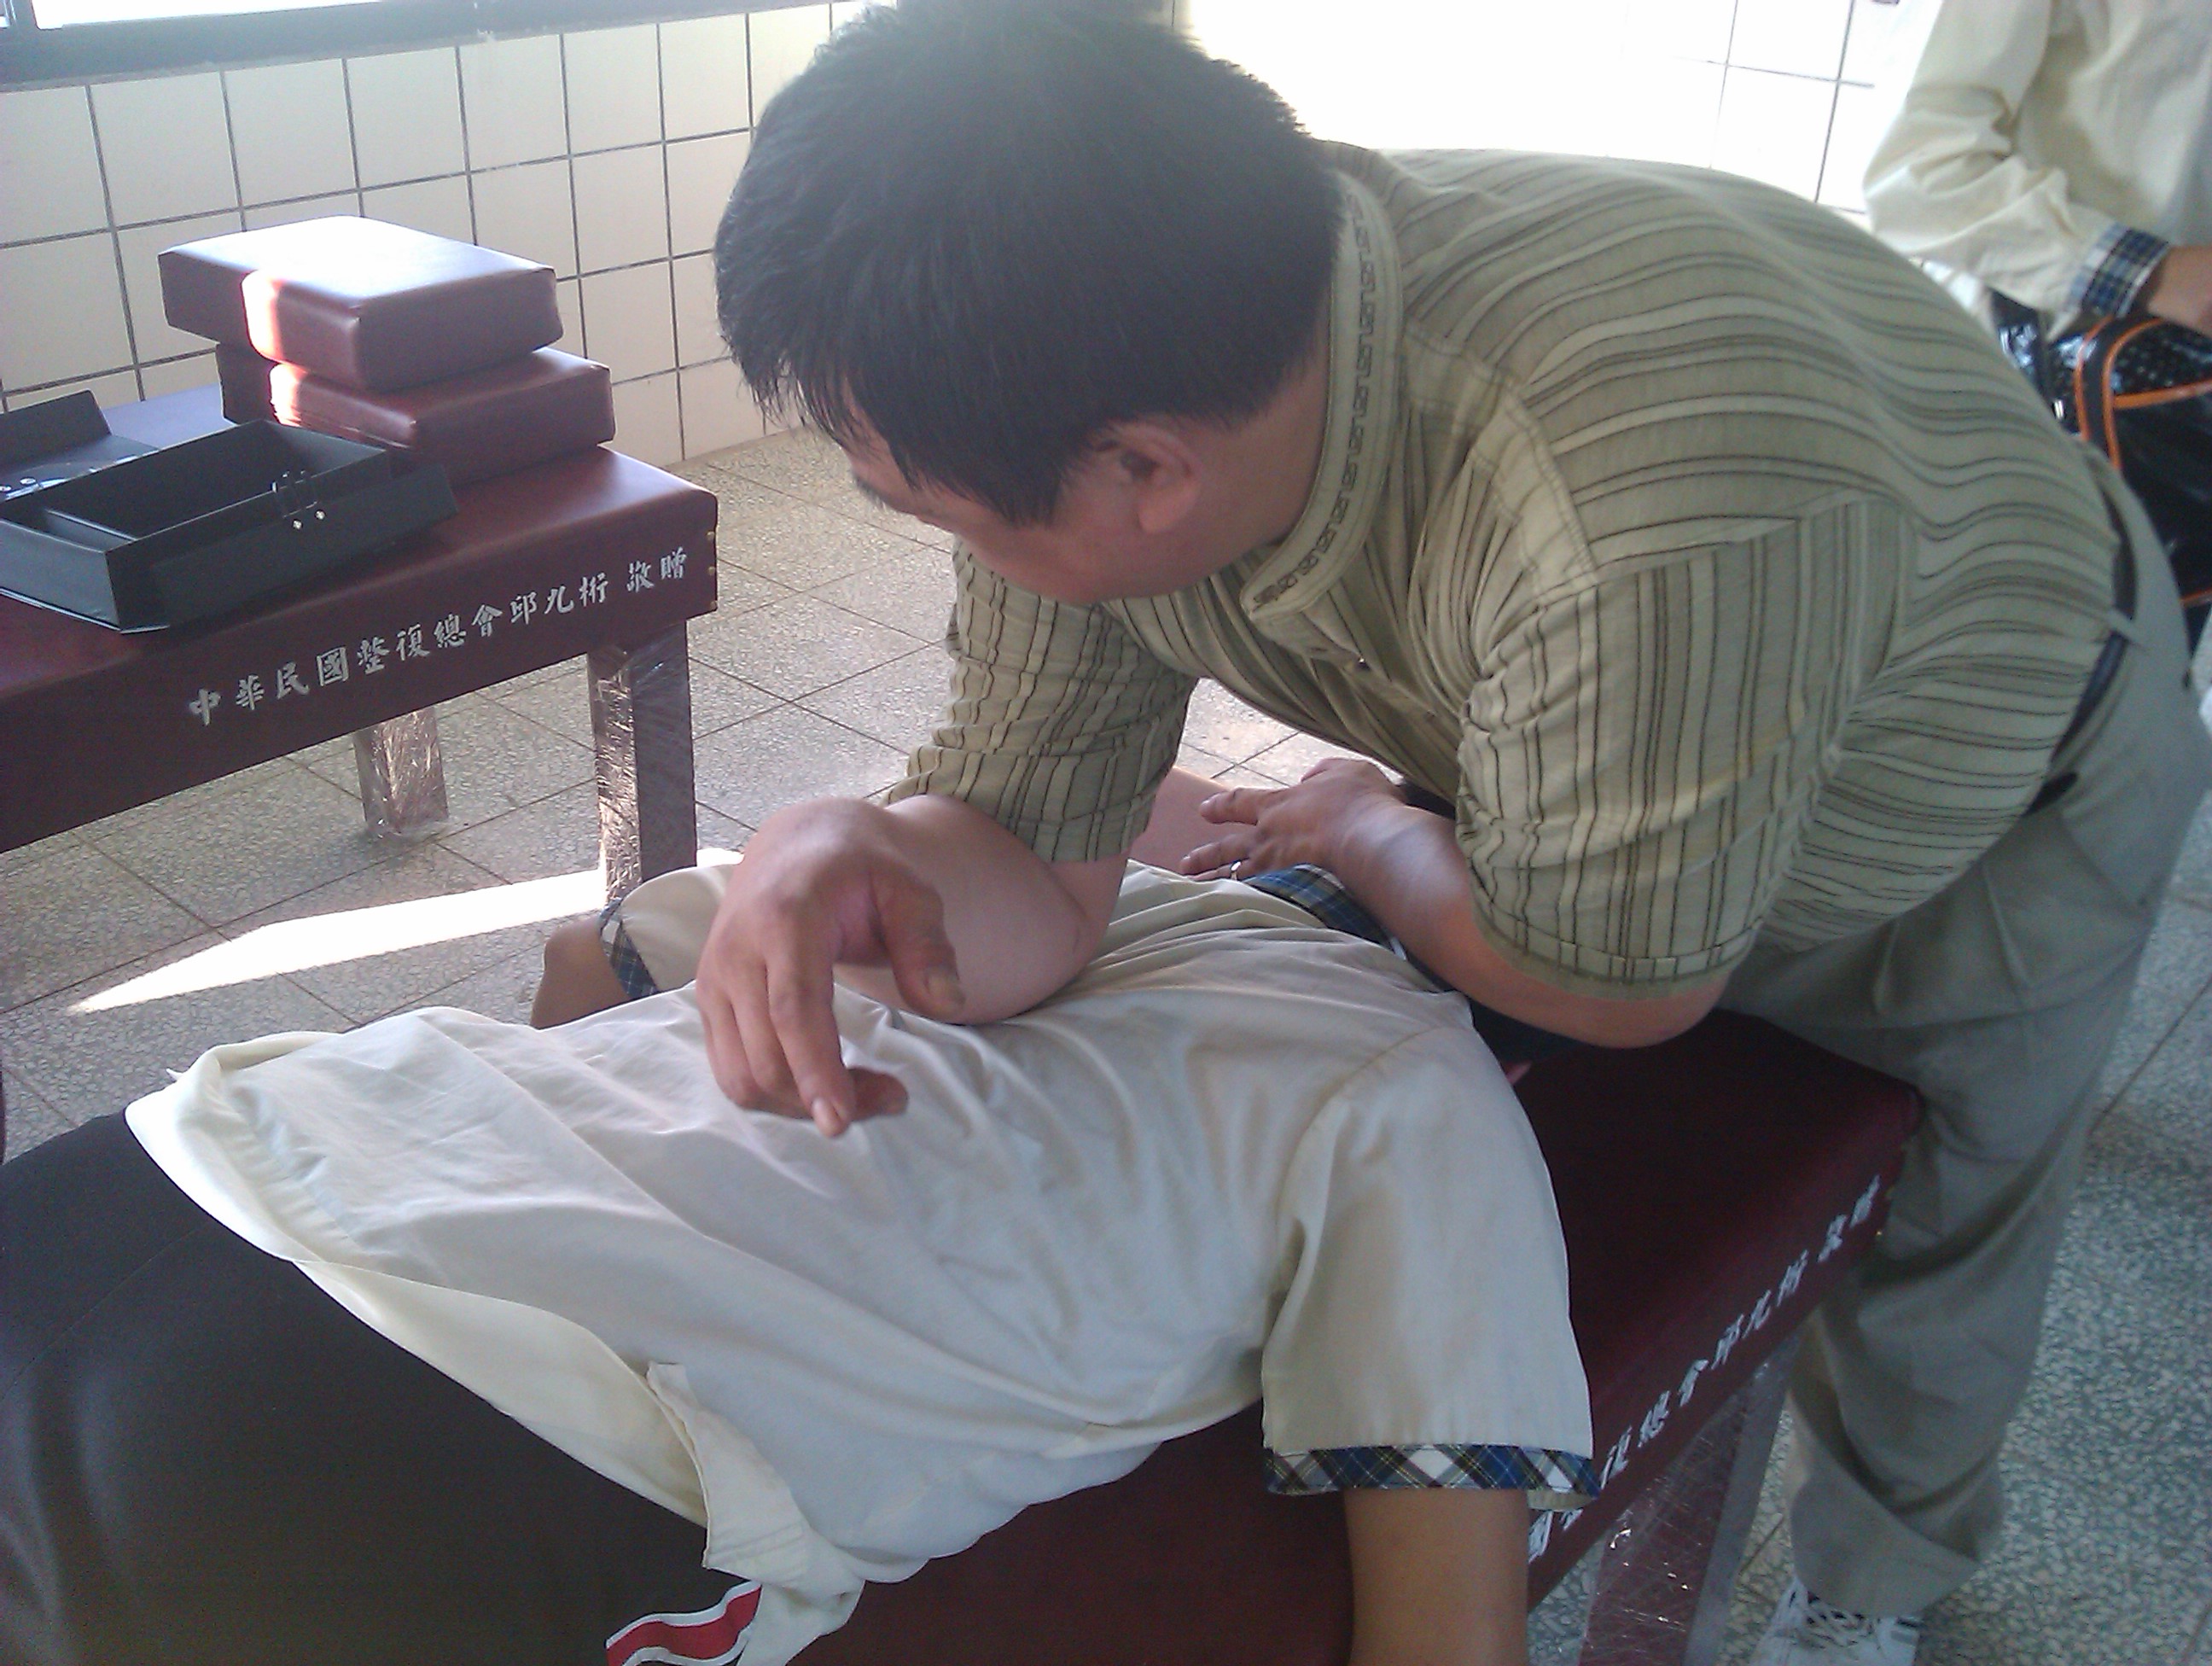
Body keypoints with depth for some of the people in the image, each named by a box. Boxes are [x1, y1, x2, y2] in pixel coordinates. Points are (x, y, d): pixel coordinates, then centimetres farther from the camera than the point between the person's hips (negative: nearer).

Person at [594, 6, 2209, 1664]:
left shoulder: (1640, 523, -51)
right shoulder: (1076, 416, -29)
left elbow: (1608, 987, -31)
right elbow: (1029, 897, -23)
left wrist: (1366, 834, -13)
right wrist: (853, 850, -45)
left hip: (2003, 818, -3)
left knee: (1925, 1264, 17)